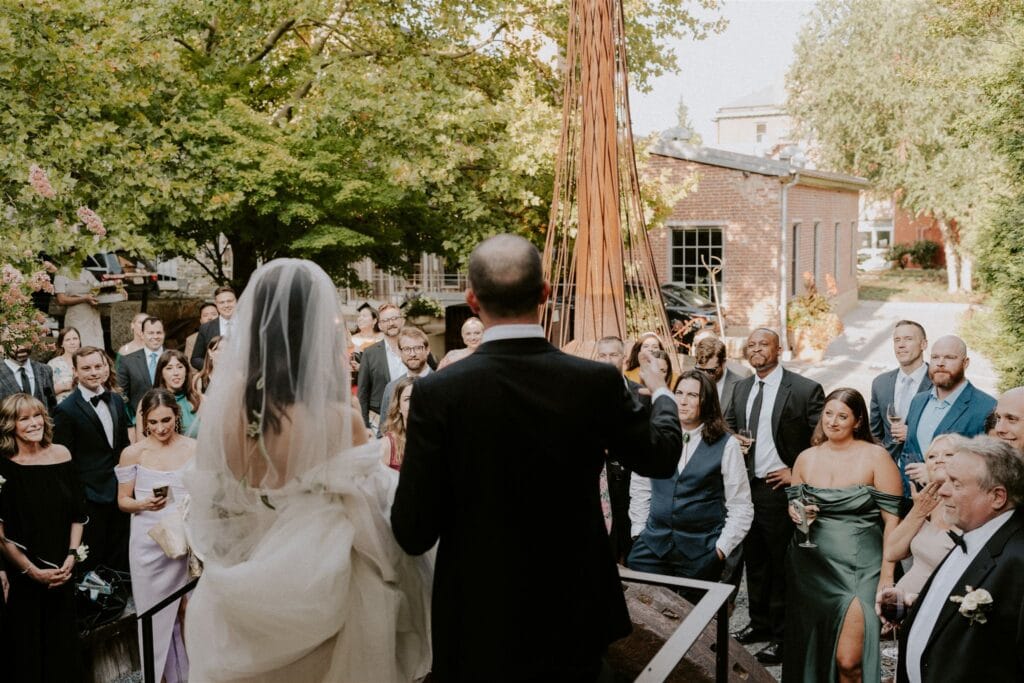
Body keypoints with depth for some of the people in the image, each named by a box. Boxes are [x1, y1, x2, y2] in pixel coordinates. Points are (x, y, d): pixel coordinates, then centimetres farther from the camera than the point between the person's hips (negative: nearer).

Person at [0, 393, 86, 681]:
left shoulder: (60, 454, -2)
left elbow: (77, 512, 5)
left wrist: (72, 556, -4)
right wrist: (32, 570, -12)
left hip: (62, 571, 3)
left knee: (63, 639, 15)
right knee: (27, 644, 9)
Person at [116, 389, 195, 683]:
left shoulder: (194, 448, -2)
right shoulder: (132, 453, -4)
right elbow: (123, 501, 3)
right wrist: (144, 504, -17)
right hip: (149, 545, 0)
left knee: (188, 613, 7)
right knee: (156, 615, 9)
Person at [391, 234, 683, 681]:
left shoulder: (438, 392, -18)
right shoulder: (597, 382, -13)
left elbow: (414, 533, -14)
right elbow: (661, 455, 7)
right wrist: (660, 391, 26)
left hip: (479, 626, -2)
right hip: (575, 616, 2)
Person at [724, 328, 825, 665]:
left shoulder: (805, 389, -11)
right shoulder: (741, 388, 9)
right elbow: (728, 425, 22)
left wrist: (797, 473, -13)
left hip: (780, 487, -6)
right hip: (746, 486, 6)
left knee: (782, 565, 4)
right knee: (754, 561, 18)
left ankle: (782, 635, 17)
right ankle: (759, 623, 33)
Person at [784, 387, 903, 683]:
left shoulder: (876, 457, -7)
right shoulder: (806, 458, 6)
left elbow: (893, 520, -7)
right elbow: (793, 506, 18)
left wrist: (887, 576, -13)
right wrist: (796, 513, -6)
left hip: (858, 568, -4)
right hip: (811, 566, 4)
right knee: (813, 650, 12)